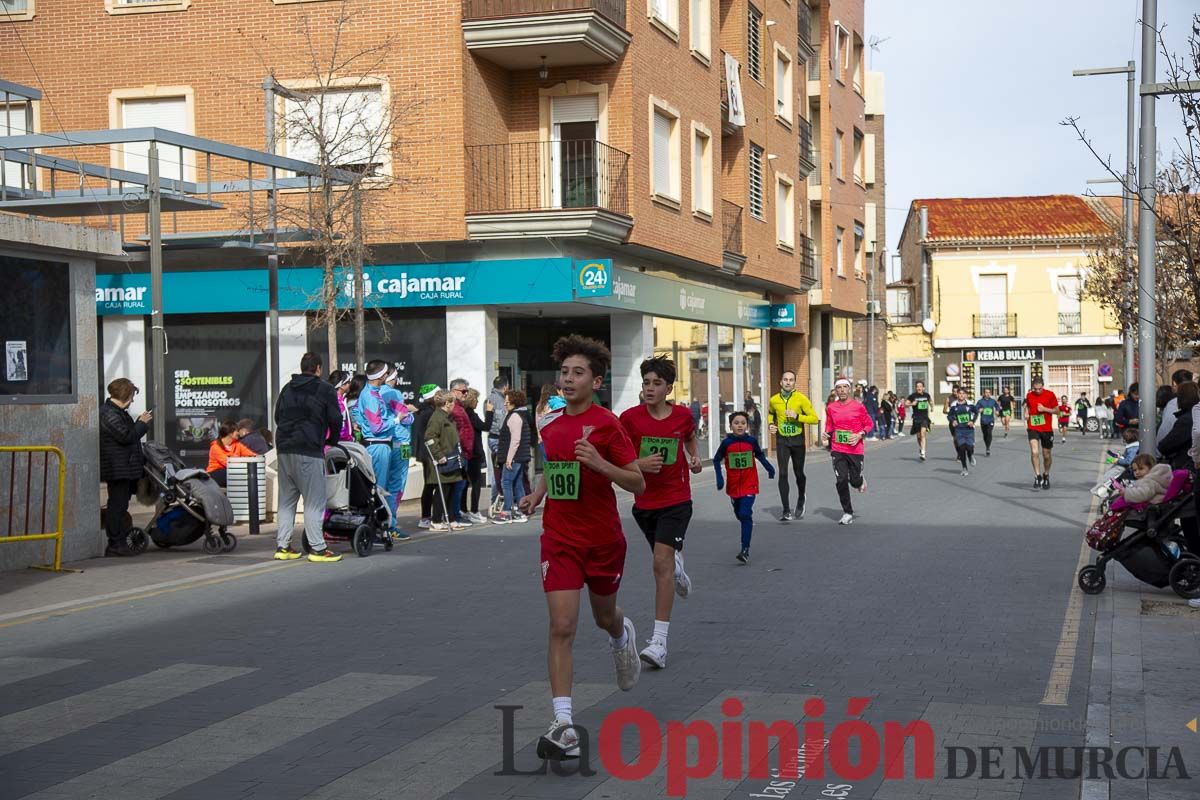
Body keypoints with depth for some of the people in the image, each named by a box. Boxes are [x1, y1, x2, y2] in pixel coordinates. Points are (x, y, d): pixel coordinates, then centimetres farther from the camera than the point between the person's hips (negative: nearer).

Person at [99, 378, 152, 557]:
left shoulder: (117, 412, 18)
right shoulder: (109, 414, -16)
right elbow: (126, 436, -19)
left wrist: (139, 422, 13)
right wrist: (142, 423, -9)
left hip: (124, 468, 11)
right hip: (117, 468, -11)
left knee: (120, 505, 13)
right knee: (117, 505, -8)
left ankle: (120, 542, 17)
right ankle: (116, 544, -5)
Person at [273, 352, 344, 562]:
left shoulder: (287, 389, 17)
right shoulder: (325, 390, -1)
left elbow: (277, 417, 20)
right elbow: (335, 420, -2)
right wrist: (331, 440, 15)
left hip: (284, 450, 6)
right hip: (309, 452, -6)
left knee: (286, 501, 12)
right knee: (314, 502, -3)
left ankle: (282, 546, 11)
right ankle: (317, 548, -5)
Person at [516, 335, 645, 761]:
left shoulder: (606, 423, -12)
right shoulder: (549, 423, 3)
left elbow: (638, 483, -12)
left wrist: (599, 463, -27)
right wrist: (537, 495, 5)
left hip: (604, 538, -2)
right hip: (560, 538, 2)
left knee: (605, 617, 20)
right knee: (562, 627, -10)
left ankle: (622, 634, 59)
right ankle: (563, 726, -13)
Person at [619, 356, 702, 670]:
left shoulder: (683, 415, -3)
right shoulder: (630, 417, -8)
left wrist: (695, 458, 1)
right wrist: (640, 463, -23)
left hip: (676, 500, -2)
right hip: (644, 502, 2)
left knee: (661, 564, -16)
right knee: (665, 560, 20)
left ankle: (659, 642, -19)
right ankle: (678, 567, 63)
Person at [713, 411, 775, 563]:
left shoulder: (751, 441, -5)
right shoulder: (726, 443, -7)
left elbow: (759, 455, 12)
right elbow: (716, 460, 2)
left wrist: (769, 468, 1)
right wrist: (719, 477, -9)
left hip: (749, 485, -2)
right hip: (733, 485, 2)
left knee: (745, 515, -16)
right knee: (739, 514, 19)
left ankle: (745, 550, -18)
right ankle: (749, 527, 54)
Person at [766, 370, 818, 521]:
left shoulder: (801, 399, -8)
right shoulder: (774, 400, 1)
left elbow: (815, 419, -10)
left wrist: (797, 416, -22)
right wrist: (770, 424, 4)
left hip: (798, 440, -1)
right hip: (782, 441, 1)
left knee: (799, 474, 10)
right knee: (783, 474, -11)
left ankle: (800, 502, 40)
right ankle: (786, 511, -9)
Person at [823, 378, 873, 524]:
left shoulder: (858, 406, -6)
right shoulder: (831, 408, 2)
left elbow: (869, 424, 2)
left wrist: (860, 435, -14)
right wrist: (827, 433, -3)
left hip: (855, 449, -2)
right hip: (838, 450, 2)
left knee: (855, 481, 2)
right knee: (841, 481, -4)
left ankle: (861, 481, 42)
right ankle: (847, 513, 9)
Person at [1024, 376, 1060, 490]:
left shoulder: (1050, 395, -4)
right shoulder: (1029, 395, 3)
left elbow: (1057, 410, -1)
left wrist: (1044, 409, -15)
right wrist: (1026, 414, 0)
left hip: (1047, 429, -1)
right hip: (1033, 428, 1)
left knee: (1046, 455, 11)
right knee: (1034, 452, -19)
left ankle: (1046, 476, 34)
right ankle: (1037, 476, -12)